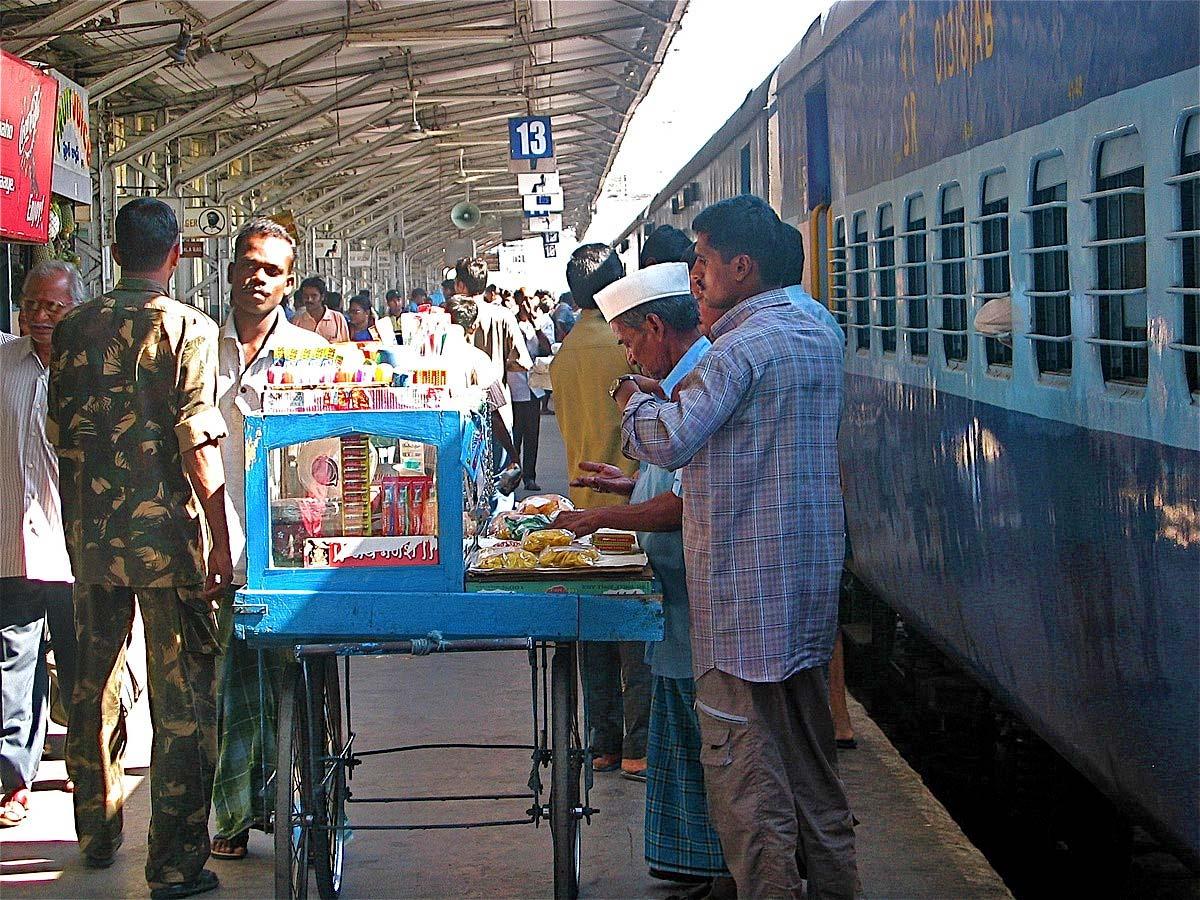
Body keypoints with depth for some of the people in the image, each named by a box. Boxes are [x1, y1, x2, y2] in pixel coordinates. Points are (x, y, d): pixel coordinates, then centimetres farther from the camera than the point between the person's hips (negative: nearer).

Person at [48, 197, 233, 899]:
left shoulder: (74, 329, 6)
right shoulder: (188, 329, -9)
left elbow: (60, 433, 12)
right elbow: (199, 444, -15)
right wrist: (221, 543, -12)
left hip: (91, 535, 5)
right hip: (167, 536, -5)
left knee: (96, 683, 18)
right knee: (183, 695, 1)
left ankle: (99, 832, 30)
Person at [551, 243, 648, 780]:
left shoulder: (563, 355, 10)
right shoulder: (622, 342, -13)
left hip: (586, 502, 7)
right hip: (628, 504, -7)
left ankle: (604, 744, 16)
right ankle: (639, 749, -1)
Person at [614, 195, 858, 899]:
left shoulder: (742, 346, -18)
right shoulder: (821, 337, 11)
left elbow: (668, 442, -22)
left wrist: (637, 400, -2)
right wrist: (674, 395, 14)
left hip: (747, 579, -9)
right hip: (813, 574, 9)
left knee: (744, 761, -3)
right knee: (810, 754, 18)